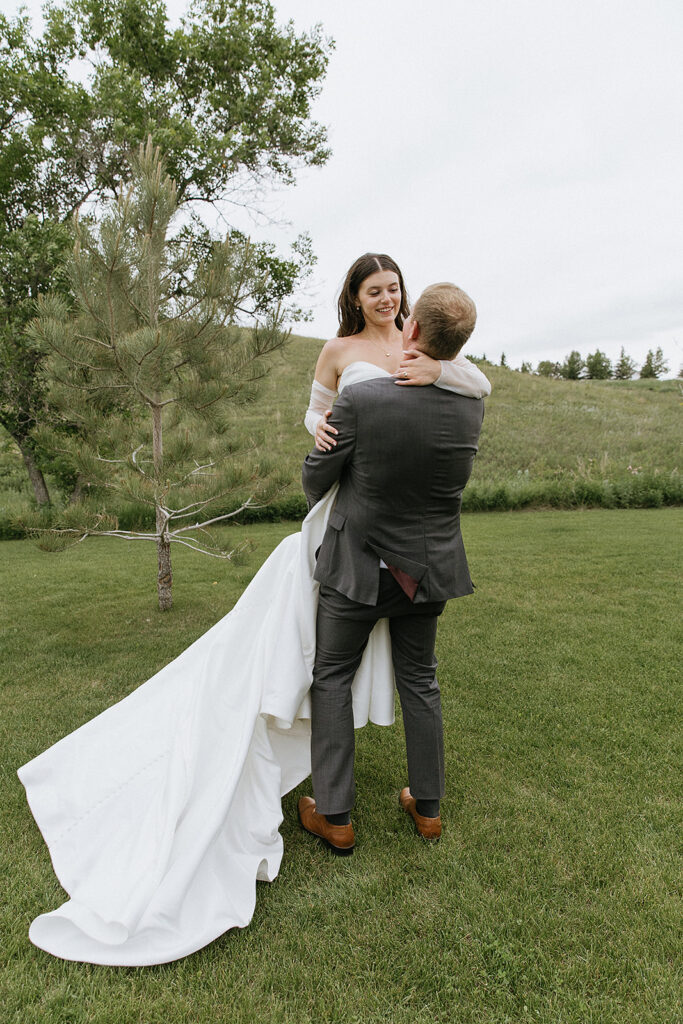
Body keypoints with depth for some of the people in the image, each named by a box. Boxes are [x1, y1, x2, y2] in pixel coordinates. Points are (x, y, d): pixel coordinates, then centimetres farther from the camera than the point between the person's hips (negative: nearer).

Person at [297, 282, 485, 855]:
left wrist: (320, 500, 17)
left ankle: (335, 817, 21)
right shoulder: (472, 407, -8)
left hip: (359, 568, -4)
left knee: (332, 678, 13)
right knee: (419, 681, 19)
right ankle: (427, 807, 34)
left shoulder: (360, 400, -22)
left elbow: (317, 478, -8)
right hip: (428, 569, 4)